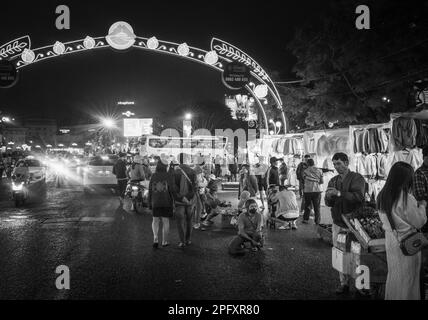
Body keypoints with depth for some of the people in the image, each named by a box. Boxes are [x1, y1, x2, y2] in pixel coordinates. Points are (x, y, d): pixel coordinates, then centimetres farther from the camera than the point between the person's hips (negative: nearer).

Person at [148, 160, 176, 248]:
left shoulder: (153, 176, 0)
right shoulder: (169, 176, -8)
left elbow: (150, 191, 2)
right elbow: (172, 189, -15)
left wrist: (150, 203, 9)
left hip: (155, 202, 2)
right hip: (167, 202, -2)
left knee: (155, 221, 14)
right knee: (166, 221, 10)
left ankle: (155, 239, -3)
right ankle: (164, 241, 16)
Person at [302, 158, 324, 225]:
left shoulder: (305, 171, -2)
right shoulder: (319, 171, 3)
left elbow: (304, 179, 1)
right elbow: (322, 181, 6)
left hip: (307, 191, -1)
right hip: (317, 190, 1)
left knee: (307, 205, 12)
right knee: (317, 207, 7)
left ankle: (305, 219, 13)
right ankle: (317, 221, 9)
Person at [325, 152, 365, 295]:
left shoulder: (357, 178, -4)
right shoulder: (333, 181, 13)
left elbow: (358, 196, -20)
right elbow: (328, 203, 10)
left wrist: (339, 193, -25)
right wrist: (328, 196, -12)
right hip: (337, 223, 5)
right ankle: (344, 283, 14)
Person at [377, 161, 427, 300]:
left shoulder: (382, 196, -3)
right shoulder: (406, 198, -23)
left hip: (390, 240, 6)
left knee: (393, 275, 22)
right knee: (407, 278, 11)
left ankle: (390, 296, 34)